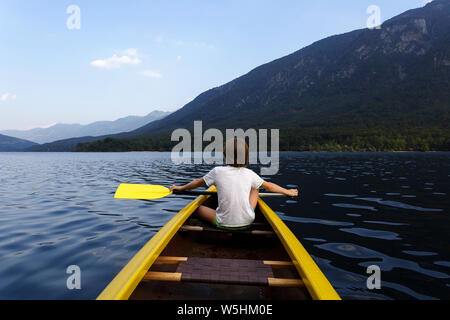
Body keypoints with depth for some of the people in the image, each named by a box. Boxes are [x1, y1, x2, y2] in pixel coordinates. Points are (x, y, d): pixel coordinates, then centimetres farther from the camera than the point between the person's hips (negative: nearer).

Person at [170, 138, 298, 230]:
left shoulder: (218, 171, -7)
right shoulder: (249, 174, -3)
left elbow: (199, 182, 8)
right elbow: (268, 186, 10)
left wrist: (181, 188, 26)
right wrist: (287, 192, 27)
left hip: (224, 224, -1)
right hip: (247, 221, 1)